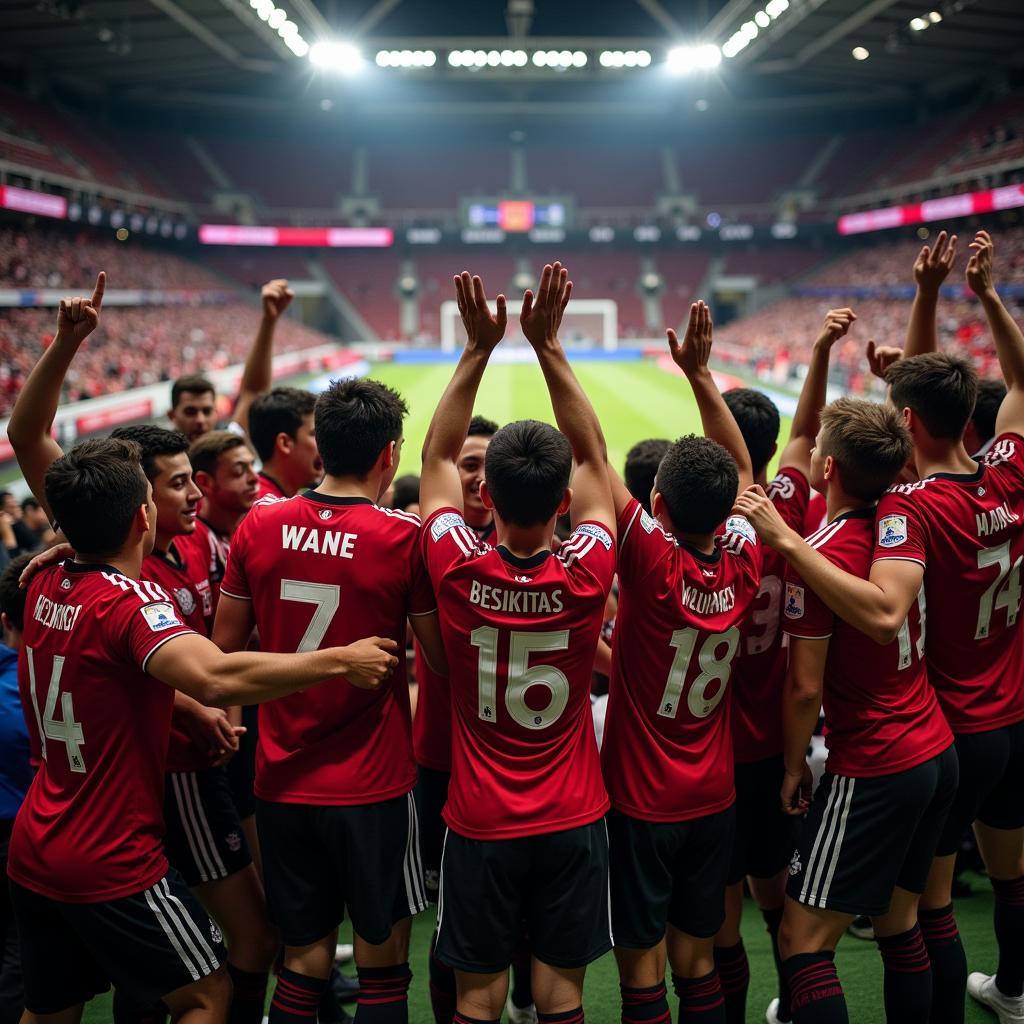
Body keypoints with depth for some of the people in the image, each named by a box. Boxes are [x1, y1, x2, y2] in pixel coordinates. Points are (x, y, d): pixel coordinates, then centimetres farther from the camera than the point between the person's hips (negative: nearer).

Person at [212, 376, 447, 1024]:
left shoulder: (260, 525, -3)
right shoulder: (405, 538, -14)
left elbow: (225, 650, 5)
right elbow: (444, 656, -5)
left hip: (283, 779, 4)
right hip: (373, 787, -4)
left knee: (303, 958, 16)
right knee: (383, 962, 11)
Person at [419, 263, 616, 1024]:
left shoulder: (460, 572, -16)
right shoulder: (584, 575, -15)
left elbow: (437, 457, -2)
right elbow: (593, 456, -2)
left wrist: (479, 349, -3)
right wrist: (549, 346, -3)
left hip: (480, 823, 0)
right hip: (571, 819, 1)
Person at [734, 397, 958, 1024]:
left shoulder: (818, 558, -19)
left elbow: (805, 688, -15)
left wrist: (795, 765, -2)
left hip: (873, 772, -8)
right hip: (938, 755, 8)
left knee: (803, 942, -1)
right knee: (899, 923, 20)